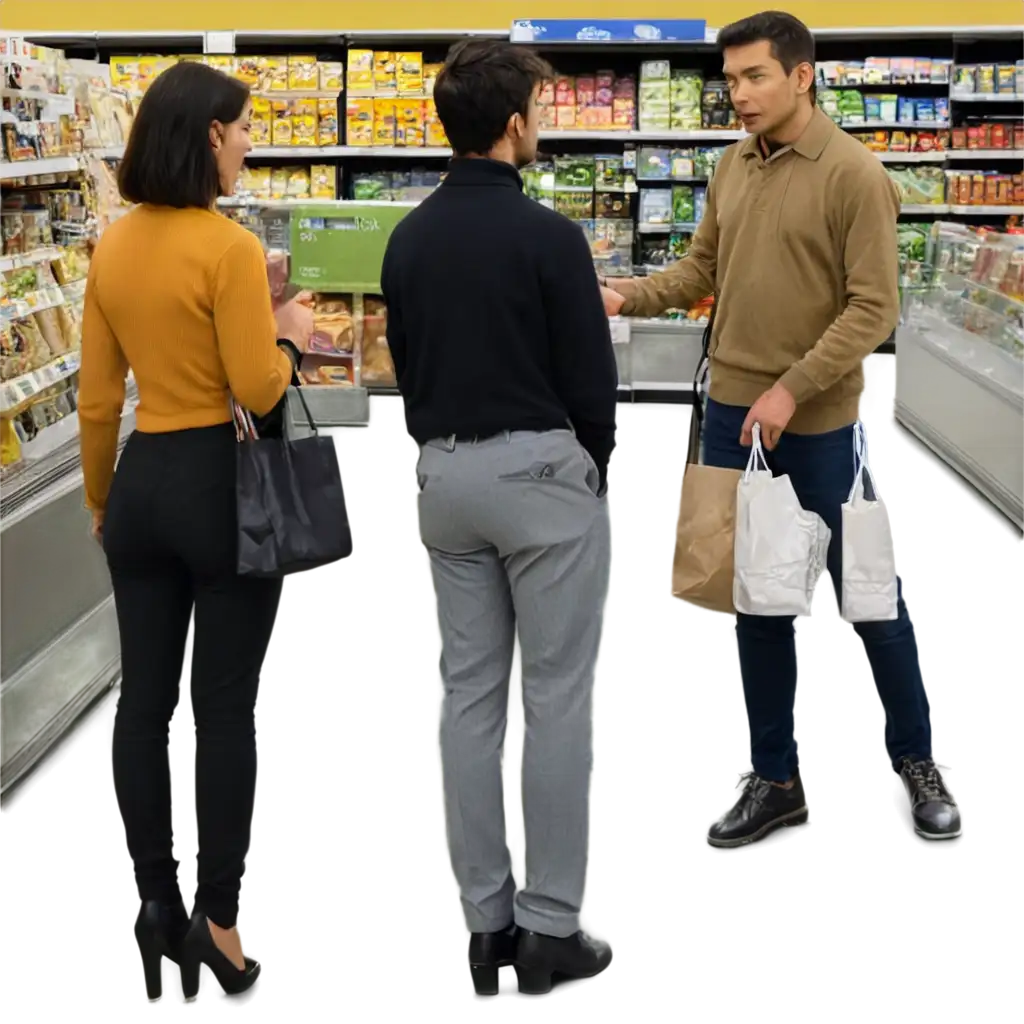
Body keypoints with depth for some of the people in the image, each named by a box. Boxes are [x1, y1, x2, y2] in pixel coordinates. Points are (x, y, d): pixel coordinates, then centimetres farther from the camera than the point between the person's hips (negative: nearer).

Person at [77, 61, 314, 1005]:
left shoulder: (112, 248, 6)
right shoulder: (229, 247, -14)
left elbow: (97, 397, 10)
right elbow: (259, 390, -17)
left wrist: (99, 497, 20)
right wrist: (291, 335, 2)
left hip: (143, 480, 7)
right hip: (222, 484, -6)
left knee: (144, 701, 11)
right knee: (227, 707, 1)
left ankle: (155, 911, 21)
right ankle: (219, 928, 7)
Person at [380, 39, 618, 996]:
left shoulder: (408, 239, 6)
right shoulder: (546, 234, -14)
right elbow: (592, 379, -10)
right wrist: (591, 473, 6)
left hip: (447, 476, 7)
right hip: (539, 473, -6)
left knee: (469, 695, 9)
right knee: (556, 698, 0)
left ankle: (484, 920, 14)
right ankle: (550, 925, 5)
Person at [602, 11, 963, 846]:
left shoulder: (856, 174, -11)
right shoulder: (732, 167, 7)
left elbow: (874, 309, -14)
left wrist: (792, 389, -19)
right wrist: (626, 296, -5)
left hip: (818, 422, -6)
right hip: (731, 411, 6)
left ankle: (917, 758, 26)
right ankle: (775, 777, 24)